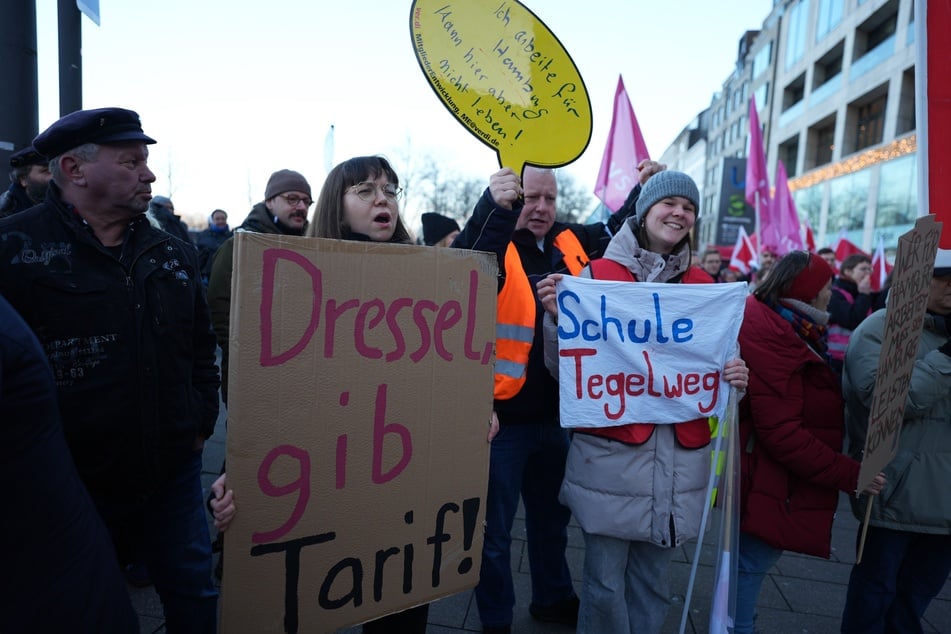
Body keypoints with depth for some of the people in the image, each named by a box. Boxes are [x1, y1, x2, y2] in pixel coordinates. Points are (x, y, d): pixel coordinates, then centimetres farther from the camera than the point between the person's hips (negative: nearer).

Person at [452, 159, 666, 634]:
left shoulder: (572, 242, 5)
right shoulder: (494, 243, -14)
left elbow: (618, 229, 23)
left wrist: (645, 189, 9)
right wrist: (493, 209, -46)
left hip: (557, 414, 6)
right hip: (502, 416, -6)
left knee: (553, 516, 26)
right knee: (494, 528, 12)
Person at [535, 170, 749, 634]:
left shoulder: (703, 286, 7)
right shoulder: (597, 274, -4)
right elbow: (564, 370, -4)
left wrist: (734, 378, -8)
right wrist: (557, 317, -21)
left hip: (679, 457, 3)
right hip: (609, 452, -3)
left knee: (653, 581, 16)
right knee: (605, 581, 6)